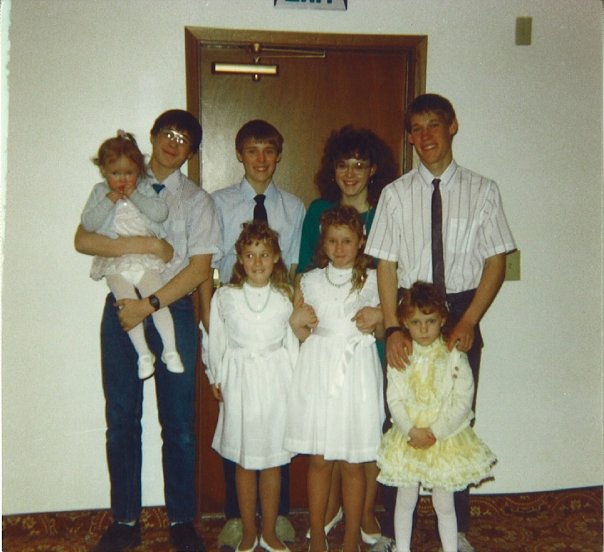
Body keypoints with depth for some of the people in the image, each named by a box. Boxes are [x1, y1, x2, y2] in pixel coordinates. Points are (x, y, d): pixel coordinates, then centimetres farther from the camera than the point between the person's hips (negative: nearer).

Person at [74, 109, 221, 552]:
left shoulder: (196, 199, 4)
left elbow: (199, 267, -5)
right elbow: (83, 240, -3)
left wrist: (149, 305, -13)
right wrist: (143, 245, -16)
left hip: (172, 309, -1)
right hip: (121, 309, 1)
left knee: (179, 422, 4)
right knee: (122, 420, 8)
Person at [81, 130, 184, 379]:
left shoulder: (144, 189, 8)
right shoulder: (100, 192, 8)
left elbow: (161, 212, -7)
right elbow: (88, 223, -2)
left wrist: (134, 195, -11)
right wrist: (109, 200, -10)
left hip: (145, 259, 0)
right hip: (115, 263, 0)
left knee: (158, 302, -9)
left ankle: (170, 351, -2)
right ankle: (143, 354, -6)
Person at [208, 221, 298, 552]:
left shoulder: (286, 297, -1)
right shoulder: (225, 296, -1)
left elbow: (292, 342, 4)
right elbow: (217, 341, 5)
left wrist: (295, 383, 3)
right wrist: (217, 379, 5)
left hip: (275, 382, 0)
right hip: (240, 381, 0)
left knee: (272, 462, 10)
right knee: (244, 462, 10)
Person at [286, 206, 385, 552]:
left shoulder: (373, 280, 5)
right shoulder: (310, 281, 7)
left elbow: (383, 333, 12)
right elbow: (302, 335, 12)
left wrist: (379, 319, -8)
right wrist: (298, 323, -9)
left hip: (358, 371, -1)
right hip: (319, 371, 1)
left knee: (354, 463, 5)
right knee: (319, 461, 7)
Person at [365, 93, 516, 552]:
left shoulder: (482, 191, 0)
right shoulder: (396, 194, 1)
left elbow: (496, 261, 0)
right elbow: (386, 264, -2)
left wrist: (467, 322, -10)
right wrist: (392, 327, -12)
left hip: (461, 312, 0)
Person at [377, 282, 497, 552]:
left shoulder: (454, 357, -9)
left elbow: (463, 401, -12)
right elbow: (394, 400, -6)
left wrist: (435, 432, -17)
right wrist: (412, 431, -18)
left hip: (446, 439, -2)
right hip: (407, 439, 2)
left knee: (443, 502, 11)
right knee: (405, 500, 15)